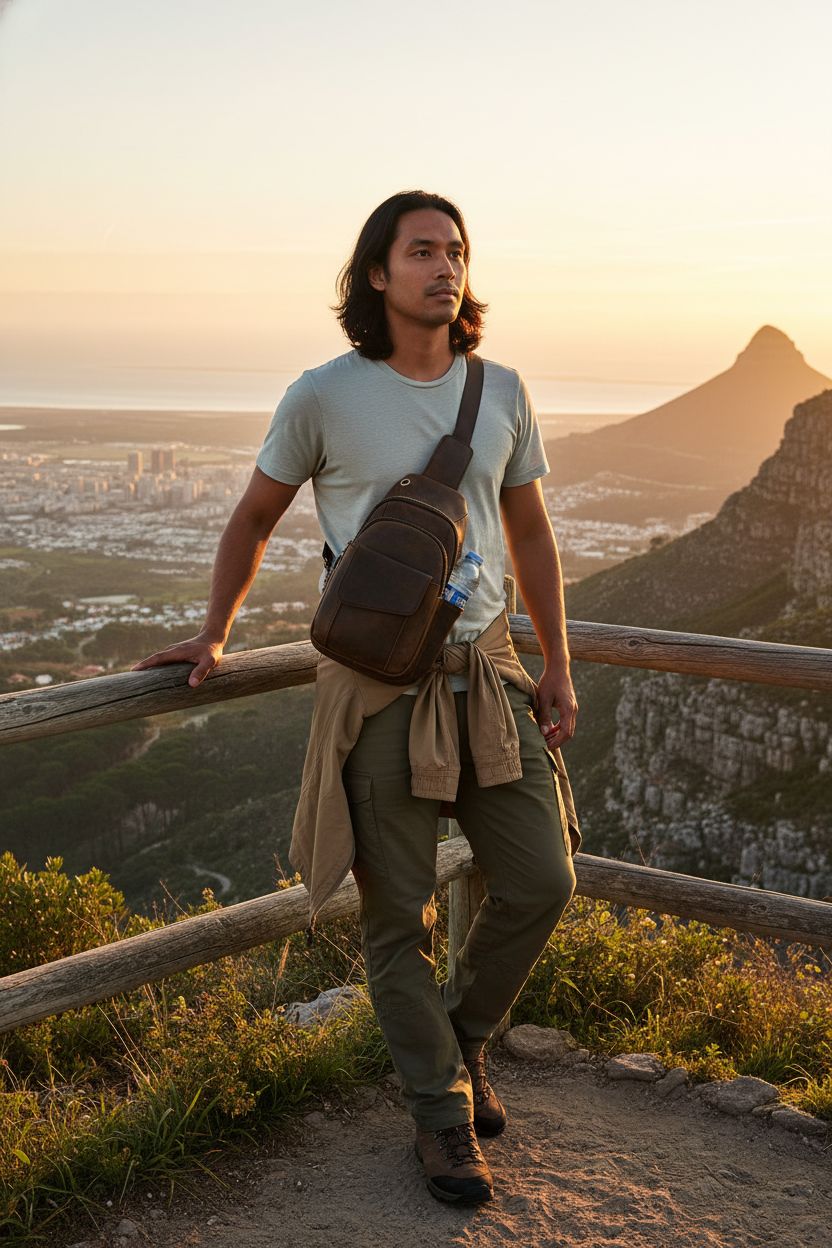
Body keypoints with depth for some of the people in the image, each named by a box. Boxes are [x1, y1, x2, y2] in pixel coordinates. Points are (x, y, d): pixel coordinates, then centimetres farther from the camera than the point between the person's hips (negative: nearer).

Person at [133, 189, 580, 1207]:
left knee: (541, 883, 4)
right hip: (378, 686, -4)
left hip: (487, 673, 4)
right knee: (398, 914, 4)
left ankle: (461, 1032, 32)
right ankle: (439, 1107, 23)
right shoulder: (324, 397, -7)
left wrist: (557, 669, 10)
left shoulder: (500, 391, 4)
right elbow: (254, 518, 8)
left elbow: (530, 531, 13)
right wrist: (213, 636, 6)